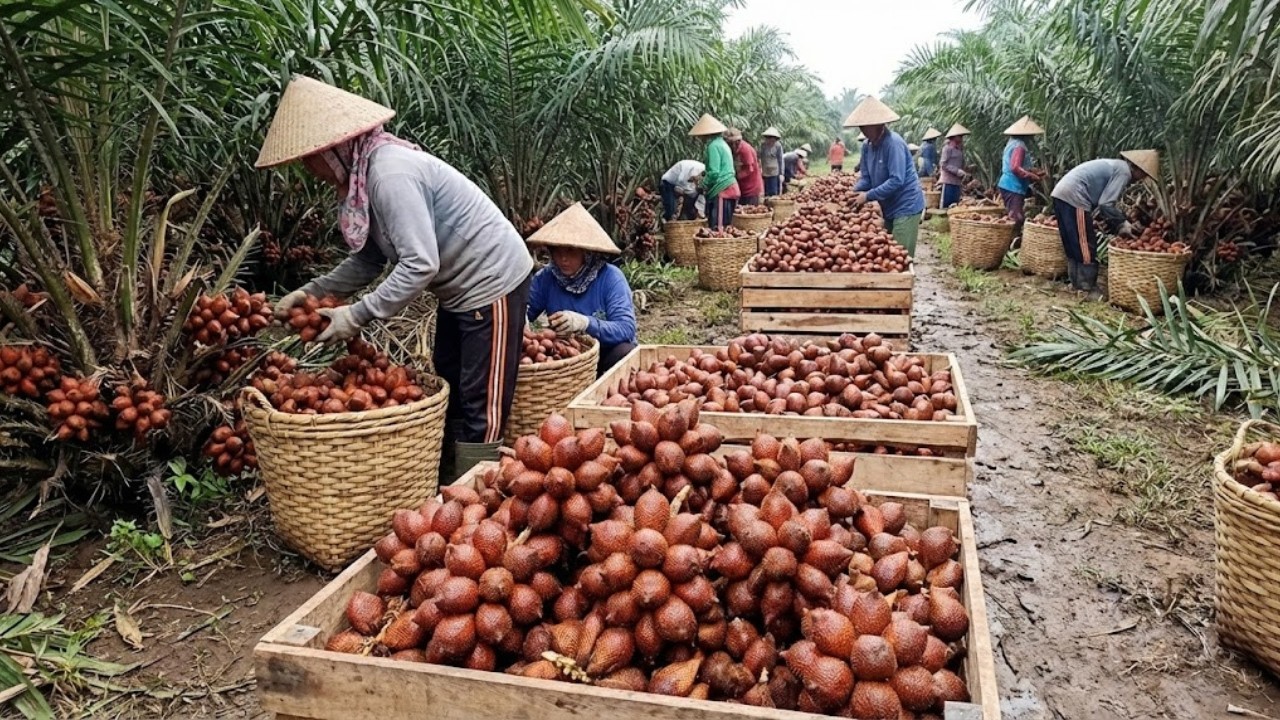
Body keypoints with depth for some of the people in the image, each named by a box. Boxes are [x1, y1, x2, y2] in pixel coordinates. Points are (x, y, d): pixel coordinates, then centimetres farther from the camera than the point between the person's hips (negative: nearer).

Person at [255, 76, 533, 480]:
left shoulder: (390, 173, -24)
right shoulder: (365, 174, 6)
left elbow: (420, 264, -30)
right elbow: (371, 259, 10)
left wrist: (357, 315, -24)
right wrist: (313, 292, 2)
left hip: (492, 283, -11)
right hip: (461, 287, 11)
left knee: (481, 406, -5)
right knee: (449, 394, 16)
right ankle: (449, 491, 28)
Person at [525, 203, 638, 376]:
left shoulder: (611, 277, -15)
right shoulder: (545, 278, -5)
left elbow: (626, 329, -24)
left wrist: (585, 323, -40)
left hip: (606, 355, -2)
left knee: (624, 352, -34)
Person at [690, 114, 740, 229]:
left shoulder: (713, 146, -13)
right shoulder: (721, 143, 16)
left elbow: (714, 172, -18)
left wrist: (703, 184, -4)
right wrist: (705, 178, 17)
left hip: (722, 190, -10)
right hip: (729, 186, 10)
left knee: (717, 227, -8)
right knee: (724, 226, 10)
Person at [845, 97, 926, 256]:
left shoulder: (893, 143, -20)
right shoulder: (867, 146, 4)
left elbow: (896, 180, -26)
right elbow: (866, 177, 8)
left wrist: (868, 196, -24)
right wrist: (855, 193, -12)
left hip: (906, 207, -8)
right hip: (889, 209, 9)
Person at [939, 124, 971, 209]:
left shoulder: (960, 149, 15)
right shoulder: (948, 148, -6)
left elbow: (961, 166, 20)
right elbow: (944, 165, -12)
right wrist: (958, 171, -18)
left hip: (957, 182, 8)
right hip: (948, 181, -8)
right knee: (946, 205, -8)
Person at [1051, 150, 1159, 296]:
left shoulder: (1116, 166, 25)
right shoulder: (1124, 171, -5)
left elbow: (1103, 201, 23)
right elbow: (1106, 204, -11)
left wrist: (1119, 225, 18)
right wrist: (1122, 224, 1)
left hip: (1061, 194, 10)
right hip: (1073, 197, -10)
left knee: (1074, 246, 16)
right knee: (1086, 247, -3)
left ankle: (1078, 284, 23)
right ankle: (1087, 289, 2)